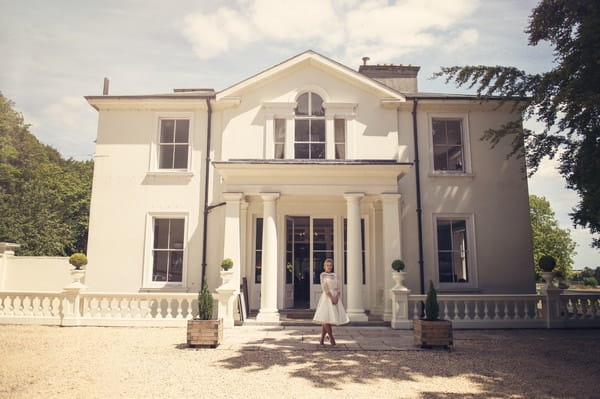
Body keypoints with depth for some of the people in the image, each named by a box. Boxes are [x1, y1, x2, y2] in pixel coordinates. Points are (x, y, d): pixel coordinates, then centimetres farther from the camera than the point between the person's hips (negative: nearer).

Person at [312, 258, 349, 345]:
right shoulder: (323, 275, 2)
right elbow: (325, 288, -8)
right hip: (327, 298, -3)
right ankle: (331, 336, 7)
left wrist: (336, 297, -11)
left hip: (335, 298, 4)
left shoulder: (335, 276, 13)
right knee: (325, 319, -12)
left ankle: (322, 339, 13)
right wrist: (331, 298, -16)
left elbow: (339, 288, 6)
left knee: (327, 319, 3)